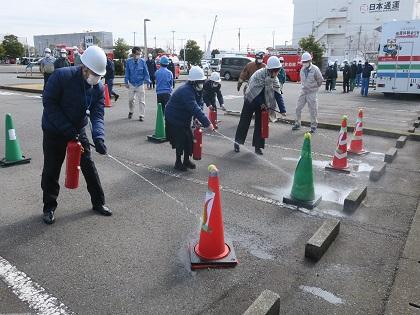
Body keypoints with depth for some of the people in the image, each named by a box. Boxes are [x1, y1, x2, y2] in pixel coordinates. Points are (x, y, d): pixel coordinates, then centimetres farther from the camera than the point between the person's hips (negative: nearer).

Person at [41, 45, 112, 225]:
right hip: (54, 131, -3)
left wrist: (98, 137, -32)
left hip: (78, 131, 4)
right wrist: (67, 128, -26)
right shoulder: (62, 76, -22)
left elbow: (97, 115, -14)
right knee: (51, 170, 6)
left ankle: (98, 202, 20)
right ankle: (49, 207, 24)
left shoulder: (98, 88, -8)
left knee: (89, 167, 5)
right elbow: (48, 102, -21)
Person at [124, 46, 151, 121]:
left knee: (141, 100, 0)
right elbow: (127, 73, 1)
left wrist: (147, 80, -15)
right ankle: (131, 112, 37)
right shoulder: (129, 61, -6)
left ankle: (141, 115, 10)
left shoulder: (142, 61, -9)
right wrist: (126, 82, 1)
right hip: (132, 84, 1)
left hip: (140, 84, -1)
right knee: (131, 99, 12)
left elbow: (146, 72, -3)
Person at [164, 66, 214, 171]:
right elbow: (195, 108, -41)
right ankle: (178, 162, 9)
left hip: (184, 118, 9)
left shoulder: (197, 90, -3)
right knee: (180, 139, -7)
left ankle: (186, 160, 23)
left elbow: (199, 104, -3)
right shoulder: (186, 91, -34)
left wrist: (197, 118, -21)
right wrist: (207, 123, -44)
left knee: (189, 138, 9)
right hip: (174, 118, -9)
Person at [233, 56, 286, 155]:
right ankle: (237, 142, 18)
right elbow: (253, 91, -22)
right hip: (250, 100, -5)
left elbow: (278, 94, -7)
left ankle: (258, 146, 12)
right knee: (244, 122, 3)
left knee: (260, 124, 3)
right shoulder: (259, 74, -23)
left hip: (262, 103, 5)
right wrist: (261, 103, -19)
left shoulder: (275, 79, -4)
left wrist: (282, 110, -14)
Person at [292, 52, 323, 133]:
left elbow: (320, 80, -2)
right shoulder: (302, 69, 2)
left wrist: (315, 87, 9)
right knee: (298, 108, 6)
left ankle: (313, 126, 14)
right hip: (303, 91, 5)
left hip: (312, 93, -5)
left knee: (313, 110, 2)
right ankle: (297, 124, 19)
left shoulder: (315, 69, -13)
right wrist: (304, 86, 12)